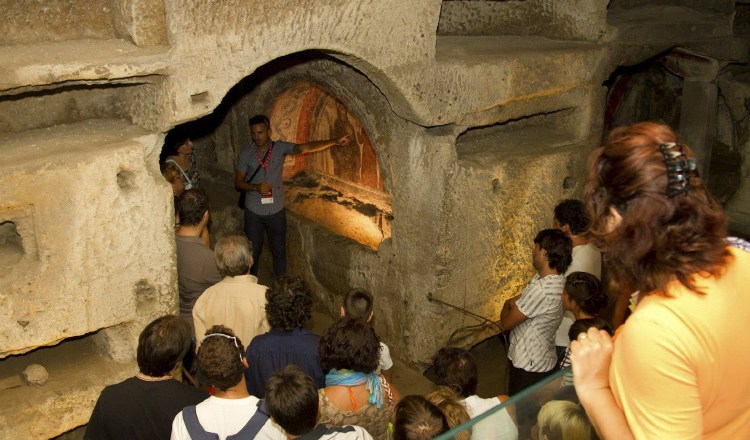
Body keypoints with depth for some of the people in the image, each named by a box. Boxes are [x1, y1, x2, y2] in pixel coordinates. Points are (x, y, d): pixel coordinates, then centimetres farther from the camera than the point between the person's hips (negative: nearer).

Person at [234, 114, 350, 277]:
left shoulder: (280, 147, -7)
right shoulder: (245, 155, -7)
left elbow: (305, 148, -16)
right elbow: (238, 183, -3)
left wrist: (334, 142, -26)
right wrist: (256, 187, -22)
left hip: (276, 210, 1)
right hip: (253, 212, 0)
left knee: (279, 251, 13)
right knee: (253, 251, 12)